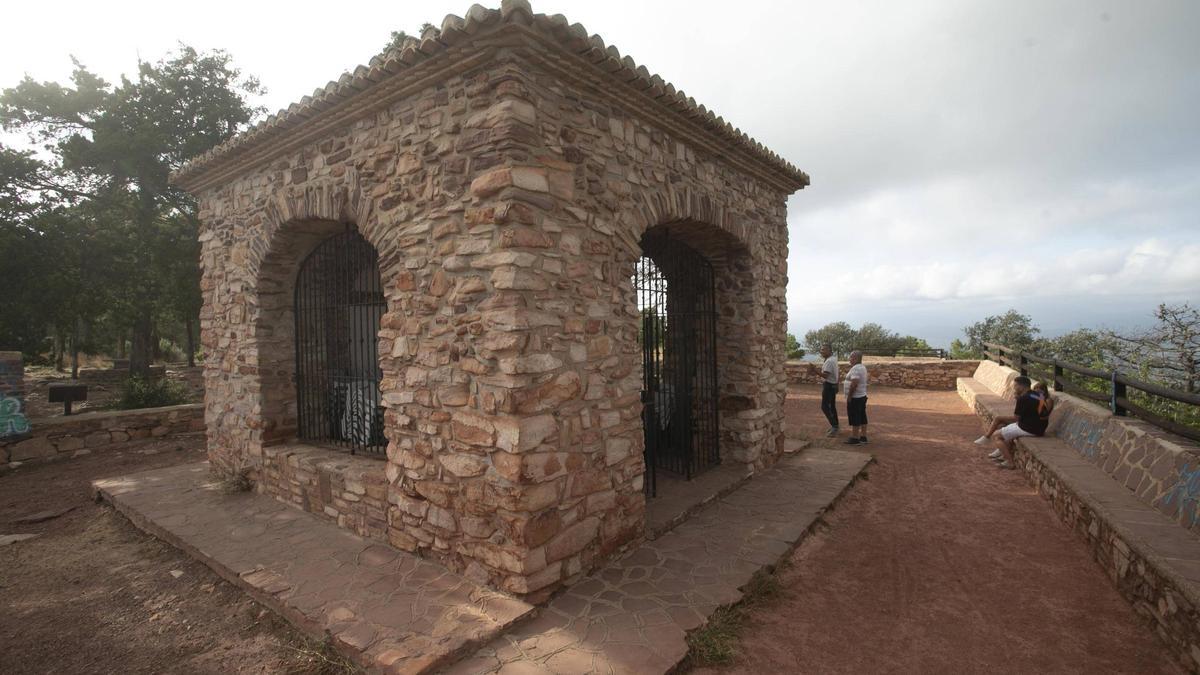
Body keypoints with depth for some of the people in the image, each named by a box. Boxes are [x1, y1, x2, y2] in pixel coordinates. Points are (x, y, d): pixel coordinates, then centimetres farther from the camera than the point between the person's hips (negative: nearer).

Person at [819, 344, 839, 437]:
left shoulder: (829, 361, -21)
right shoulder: (833, 358, 12)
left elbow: (825, 375, -32)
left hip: (829, 386, -11)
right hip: (833, 385, 11)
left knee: (825, 407, -10)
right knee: (832, 406, 16)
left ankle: (834, 426, -10)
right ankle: (835, 426, 24)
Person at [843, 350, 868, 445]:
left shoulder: (855, 368, -20)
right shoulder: (862, 367, 13)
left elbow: (854, 383, -26)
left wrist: (849, 396, -22)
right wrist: (849, 373, 13)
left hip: (855, 398, -10)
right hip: (862, 396, 10)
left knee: (855, 419, -4)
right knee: (862, 417, 13)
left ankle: (854, 438, 0)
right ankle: (863, 437, 19)